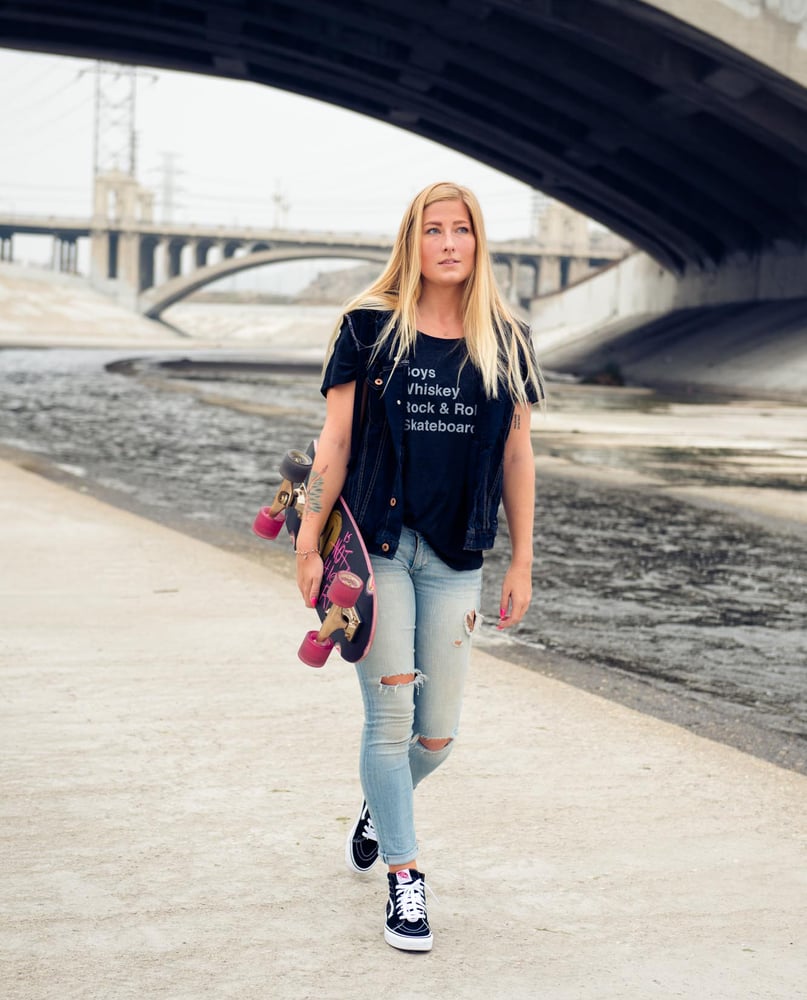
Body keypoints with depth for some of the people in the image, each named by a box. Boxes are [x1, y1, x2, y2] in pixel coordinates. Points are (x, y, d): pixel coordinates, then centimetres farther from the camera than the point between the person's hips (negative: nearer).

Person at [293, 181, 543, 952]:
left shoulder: (504, 342, 6)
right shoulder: (368, 328, -1)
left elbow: (516, 456, 9)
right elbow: (335, 442, -1)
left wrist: (522, 563, 7)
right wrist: (308, 546, -5)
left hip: (454, 557, 3)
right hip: (374, 546, -2)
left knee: (437, 736, 6)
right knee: (390, 716, -4)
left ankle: (380, 806, 40)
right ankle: (404, 880, 12)